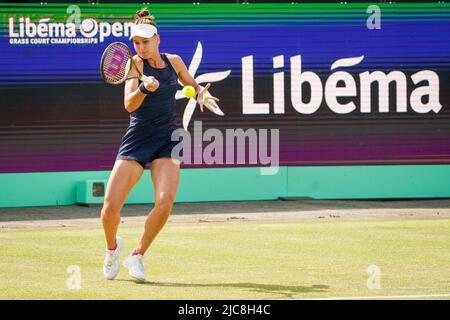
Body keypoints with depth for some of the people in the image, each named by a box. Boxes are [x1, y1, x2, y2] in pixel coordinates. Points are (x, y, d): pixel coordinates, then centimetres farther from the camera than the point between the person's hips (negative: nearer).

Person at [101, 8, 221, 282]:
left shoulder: (174, 62, 5)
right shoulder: (135, 64, -7)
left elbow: (194, 85, 25)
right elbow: (129, 105, -20)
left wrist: (202, 94, 2)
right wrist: (144, 88, -40)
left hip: (168, 140, 2)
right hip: (138, 138, -2)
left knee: (165, 202, -20)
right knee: (111, 207, -11)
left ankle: (137, 256, 2)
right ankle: (113, 246, 23)